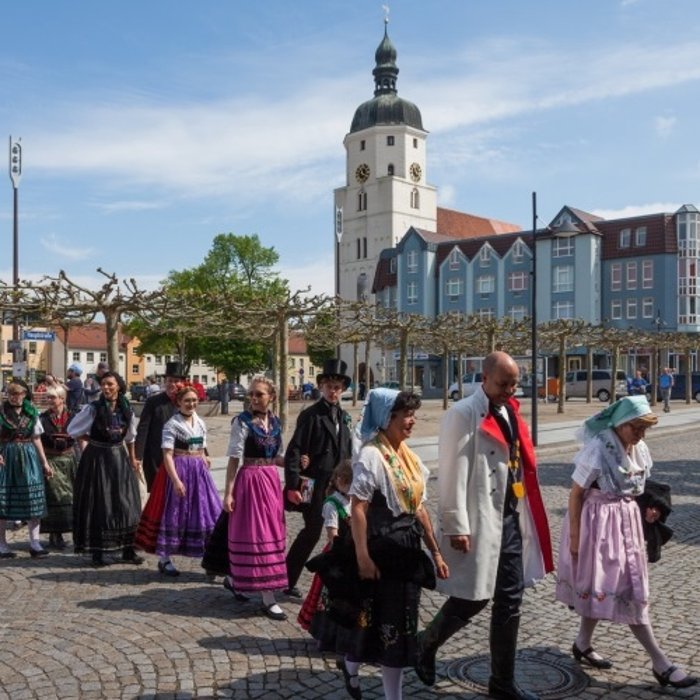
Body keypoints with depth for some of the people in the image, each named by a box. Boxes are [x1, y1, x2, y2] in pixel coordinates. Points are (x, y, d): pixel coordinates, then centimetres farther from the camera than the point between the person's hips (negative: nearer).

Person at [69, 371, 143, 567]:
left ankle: (128, 550, 14)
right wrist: (88, 447, 4)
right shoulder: (93, 408, -8)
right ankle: (97, 552, 12)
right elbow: (74, 430, 1)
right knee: (98, 505, 2)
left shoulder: (126, 409, 3)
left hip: (119, 457, 4)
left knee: (126, 504, 5)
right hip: (97, 458, -3)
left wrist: (132, 459, 17)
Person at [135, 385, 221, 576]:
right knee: (174, 512, 0)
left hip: (199, 472, 6)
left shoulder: (200, 423, 10)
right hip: (178, 470, -6)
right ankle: (164, 559, 13)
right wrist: (176, 480, -21)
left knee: (207, 511, 7)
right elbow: (167, 455, -14)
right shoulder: (172, 424, -9)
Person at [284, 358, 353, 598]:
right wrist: (293, 485, -17)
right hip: (315, 485, -6)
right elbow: (294, 451, -12)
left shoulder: (345, 417, 12)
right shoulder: (311, 415, -8)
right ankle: (287, 582, 15)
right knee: (312, 531, -1)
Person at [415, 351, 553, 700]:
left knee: (510, 601, 12)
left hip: (512, 518, 8)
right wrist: (457, 525, -19)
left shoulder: (510, 412, 13)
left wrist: (524, 516, 15)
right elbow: (453, 474, -15)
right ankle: (426, 644, 27)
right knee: (472, 598, 0)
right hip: (480, 522, -8)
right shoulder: (463, 414, -11)